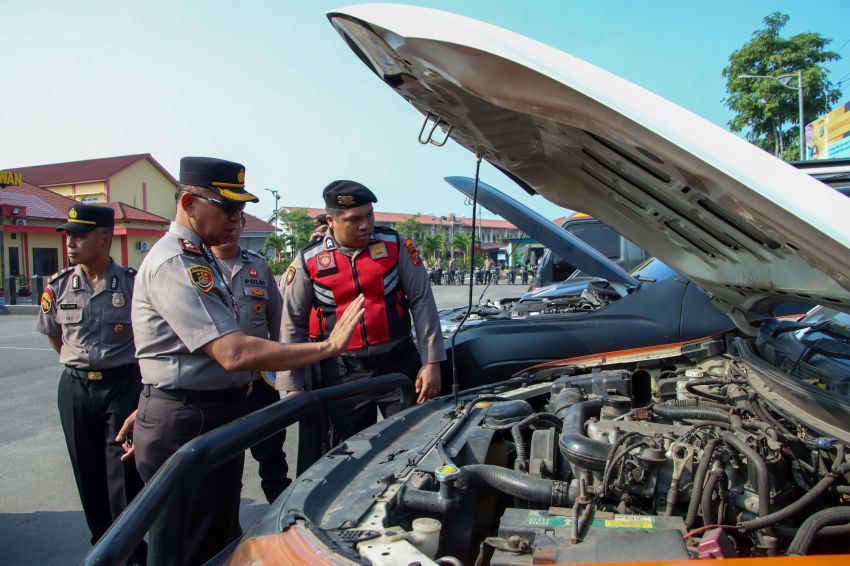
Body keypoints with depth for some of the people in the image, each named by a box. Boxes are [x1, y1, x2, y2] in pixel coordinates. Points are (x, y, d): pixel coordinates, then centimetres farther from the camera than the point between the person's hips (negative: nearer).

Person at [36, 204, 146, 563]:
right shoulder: (59, 286, 2)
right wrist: (81, 362, 12)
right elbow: (53, 335, 17)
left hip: (123, 385, -4)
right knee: (88, 473, 13)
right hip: (75, 388, 4)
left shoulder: (132, 283, -10)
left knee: (124, 473, 0)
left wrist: (122, 364, 3)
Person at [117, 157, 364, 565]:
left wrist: (150, 409, 23)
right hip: (189, 427, -10)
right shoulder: (176, 264, -21)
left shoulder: (197, 258, 14)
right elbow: (234, 354, -30)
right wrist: (328, 347, -28)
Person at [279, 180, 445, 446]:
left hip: (399, 365, 0)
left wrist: (431, 363, -6)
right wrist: (292, 387, 0)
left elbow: (421, 301, -2)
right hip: (342, 373, 0)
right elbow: (293, 326, 2)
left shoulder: (396, 245, -2)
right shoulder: (308, 261, -2)